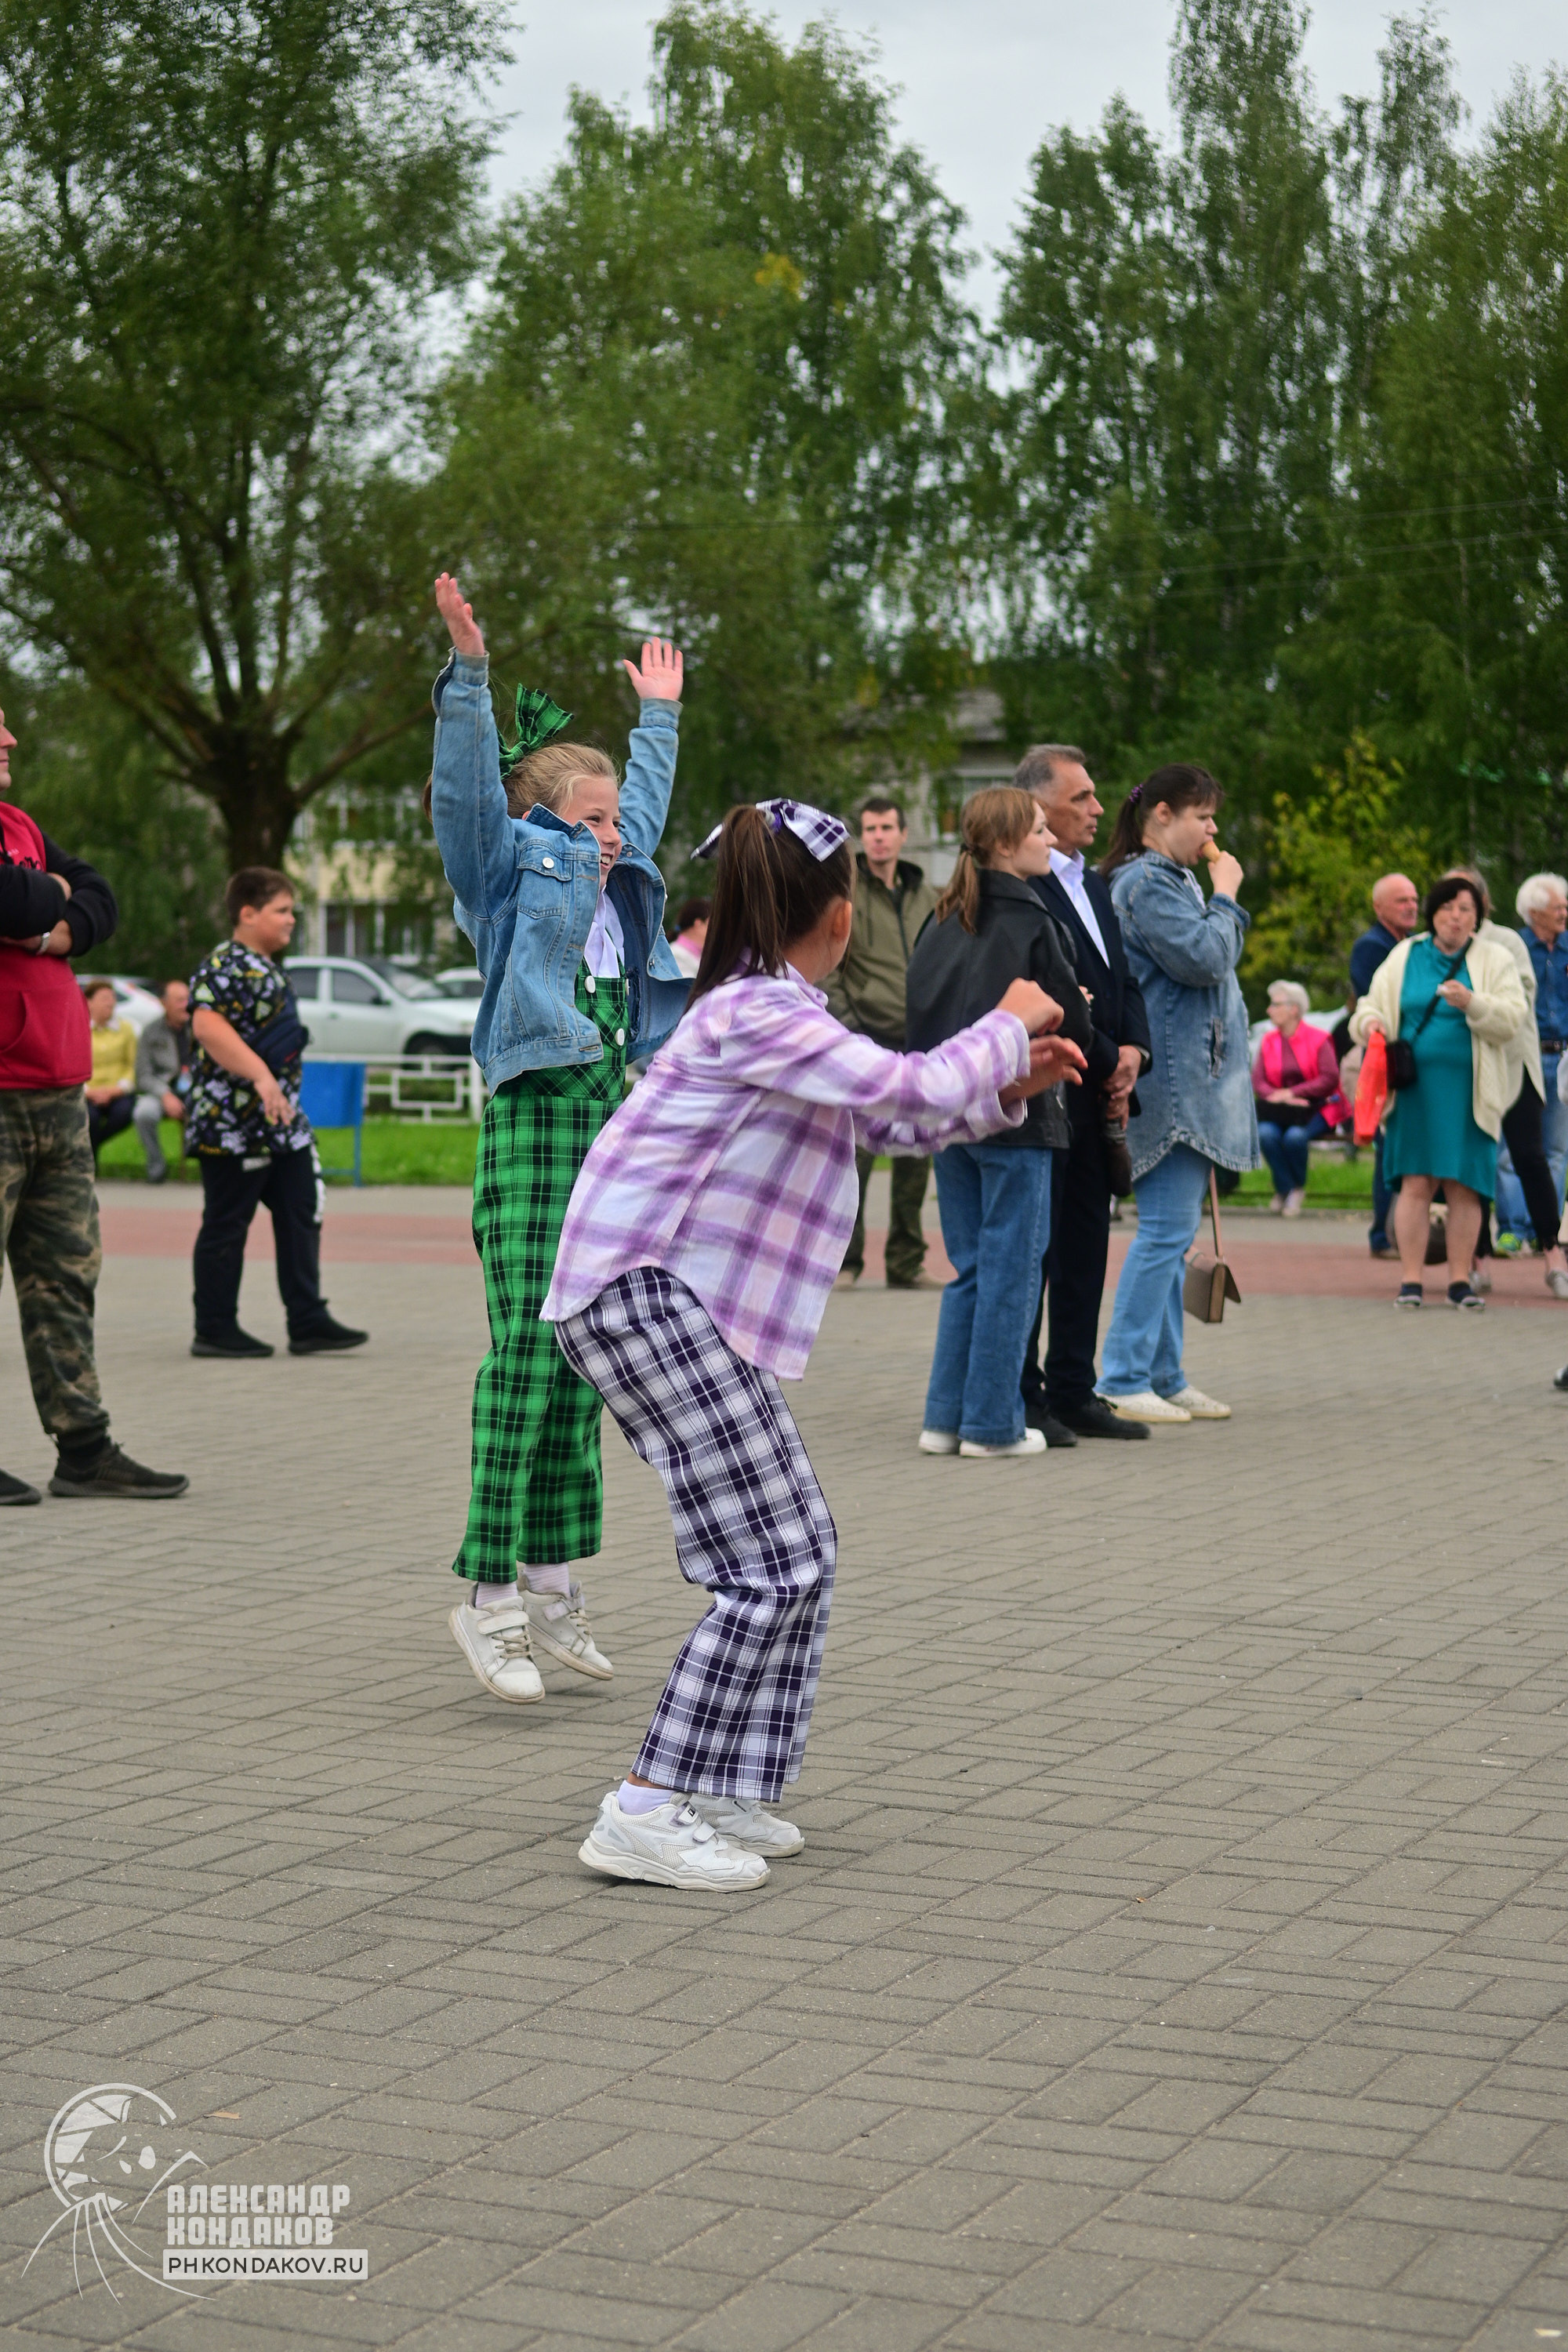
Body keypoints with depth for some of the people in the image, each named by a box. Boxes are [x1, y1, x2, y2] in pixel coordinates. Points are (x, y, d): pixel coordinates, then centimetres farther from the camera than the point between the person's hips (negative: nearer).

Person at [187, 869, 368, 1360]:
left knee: (301, 1217, 8)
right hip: (233, 1121, -10)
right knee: (227, 1225, 0)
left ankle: (308, 1322, 11)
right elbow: (207, 1025, -29)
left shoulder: (269, 969, 16)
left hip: (282, 1123, 10)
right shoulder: (224, 966, -15)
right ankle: (215, 1329, 8)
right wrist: (260, 1075, -35)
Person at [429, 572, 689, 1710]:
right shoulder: (511, 869, 1)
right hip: (535, 1116, -8)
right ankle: (490, 1594, -11)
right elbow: (466, 784, -12)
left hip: (614, 1116, 8)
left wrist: (659, 712, 47)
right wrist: (469, 671, -22)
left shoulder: (618, 882, 20)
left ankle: (552, 1584, 11)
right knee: (527, 1350, -13)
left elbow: (646, 799, 37)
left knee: (583, 1356, 6)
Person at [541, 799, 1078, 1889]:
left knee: (801, 1551, 12)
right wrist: (1006, 1025, -4)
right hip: (647, 1297, -11)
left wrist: (1007, 1087, 17)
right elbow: (912, 1088, -21)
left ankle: (718, 1795, 18)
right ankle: (647, 1812, -11)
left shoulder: (776, 1014, 17)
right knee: (776, 1566, -12)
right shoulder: (757, 1013, -16)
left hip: (690, 1308, 11)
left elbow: (891, 1120, 27)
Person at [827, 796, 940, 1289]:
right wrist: (845, 1026, -13)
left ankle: (906, 1262, 14)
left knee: (915, 1155, 6)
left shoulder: (925, 895, 14)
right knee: (857, 1152, -8)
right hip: (866, 1041, -5)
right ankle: (845, 1260, 2)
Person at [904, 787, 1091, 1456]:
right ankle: (993, 1424, 4)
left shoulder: (942, 920, 7)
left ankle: (946, 1416, 14)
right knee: (1009, 1267, 1)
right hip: (1013, 1115, -6)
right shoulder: (1028, 922, -11)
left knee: (970, 1268, 14)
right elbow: (1070, 1018, -8)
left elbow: (919, 1008, 9)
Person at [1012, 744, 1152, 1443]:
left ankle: (1072, 1390, 20)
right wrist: (1107, 1062, -11)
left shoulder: (1094, 888, 18)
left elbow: (1123, 980, 20)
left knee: (1086, 1246, 12)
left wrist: (1133, 1049, 2)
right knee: (1032, 1247, -3)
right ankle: (1021, 1398, 3)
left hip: (1096, 1098, 9)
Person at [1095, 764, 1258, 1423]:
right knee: (1167, 1228, -12)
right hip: (1172, 1081, -11)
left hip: (1191, 1083, 11)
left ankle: (1165, 1377, 16)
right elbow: (1205, 958, -19)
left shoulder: (1171, 880, 21)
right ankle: (1122, 1380, -10)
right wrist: (1227, 896, -8)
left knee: (1171, 1231, 12)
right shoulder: (1147, 883, -12)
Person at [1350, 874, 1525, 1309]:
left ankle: (1460, 1278, 7)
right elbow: (1371, 1003, 14)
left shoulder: (1495, 960, 8)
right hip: (1415, 1088, 0)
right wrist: (1370, 1021, -9)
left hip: (1468, 1090, 0)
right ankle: (1410, 1279, -2)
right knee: (1415, 1183, -4)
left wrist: (1472, 1003, -21)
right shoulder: (1404, 956, 12)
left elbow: (1511, 1018, -3)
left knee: (1464, 1186, -1)